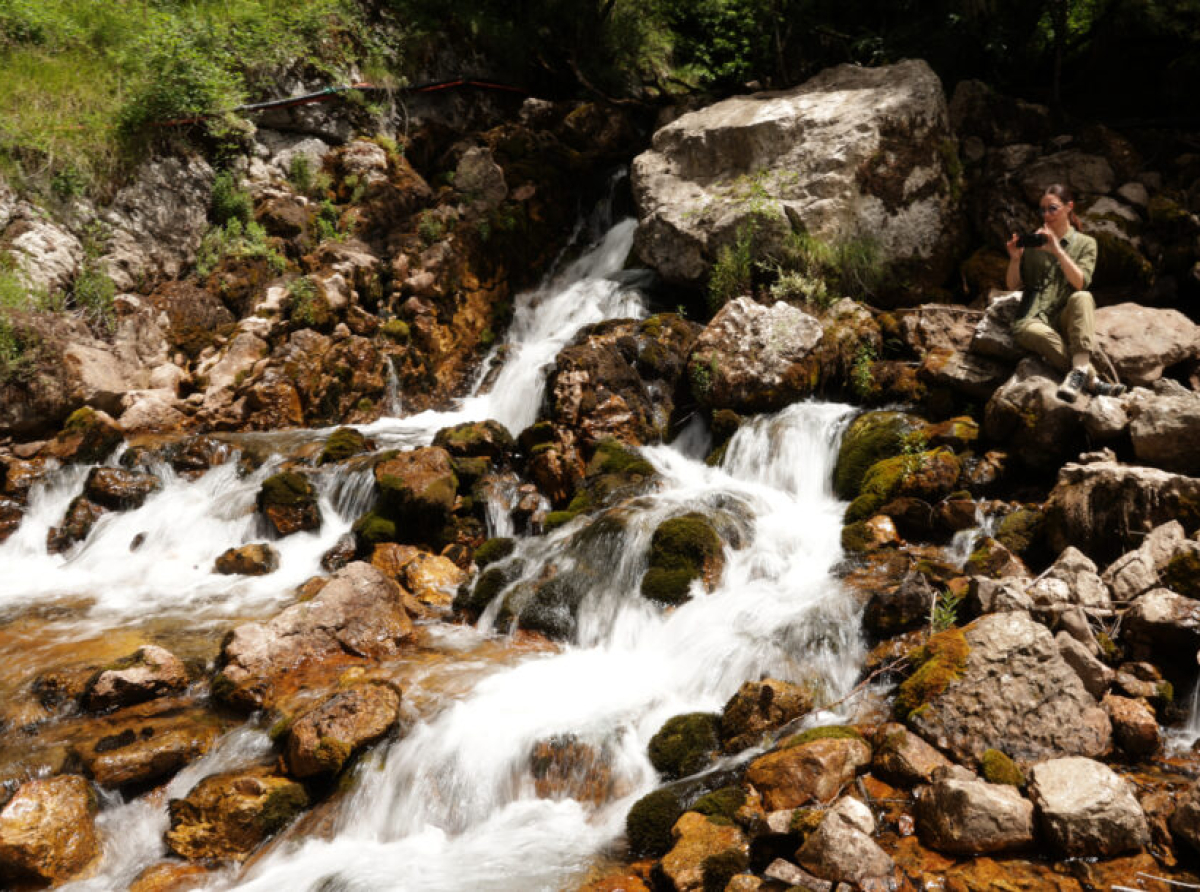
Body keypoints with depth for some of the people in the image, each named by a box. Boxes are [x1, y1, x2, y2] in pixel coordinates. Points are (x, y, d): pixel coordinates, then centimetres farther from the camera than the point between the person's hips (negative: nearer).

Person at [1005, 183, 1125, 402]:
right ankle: (1091, 380, -37)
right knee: (1038, 333, -38)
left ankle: (1079, 370, -47)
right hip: (1032, 317, 0)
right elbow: (1013, 285, 11)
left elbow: (1080, 282, -7)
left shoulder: (1085, 244, 12)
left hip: (1065, 317, 0)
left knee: (1082, 298, -35)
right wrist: (1015, 259, -8)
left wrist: (1057, 250, -16)